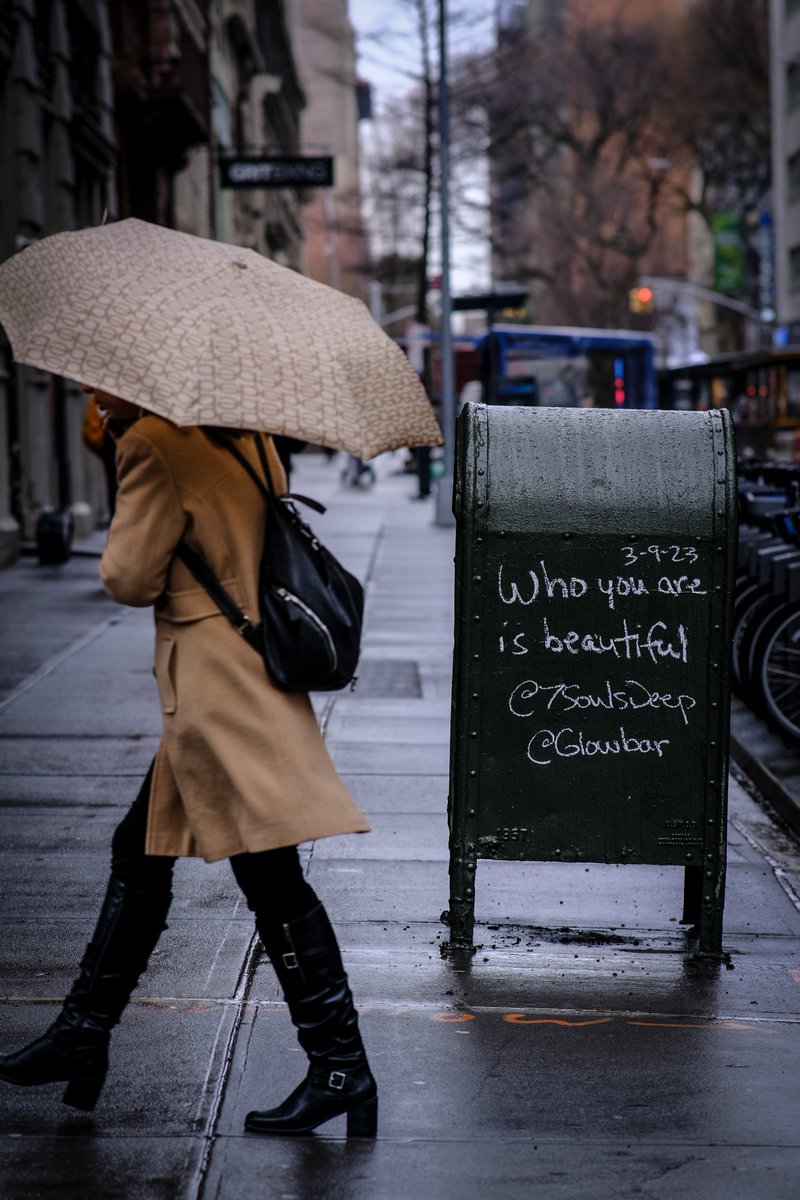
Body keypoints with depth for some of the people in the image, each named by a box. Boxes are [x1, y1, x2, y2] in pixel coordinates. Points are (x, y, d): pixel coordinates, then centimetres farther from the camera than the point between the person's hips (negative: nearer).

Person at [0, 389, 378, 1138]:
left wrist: (120, 541, 7)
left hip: (218, 692, -10)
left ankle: (341, 1068, 1)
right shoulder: (243, 433, 13)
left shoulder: (153, 443, -13)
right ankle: (83, 1035, 25)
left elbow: (130, 578, -14)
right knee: (139, 851, 16)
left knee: (271, 880, -5)